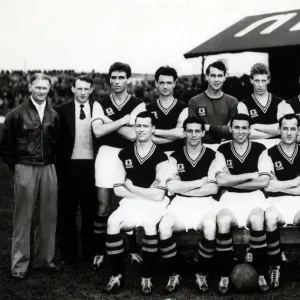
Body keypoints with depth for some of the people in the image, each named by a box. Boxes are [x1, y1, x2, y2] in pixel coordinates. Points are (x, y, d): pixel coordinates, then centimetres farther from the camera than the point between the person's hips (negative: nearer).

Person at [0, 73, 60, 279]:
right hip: (25, 169, -4)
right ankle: (20, 264, 8)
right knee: (23, 218, 1)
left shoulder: (54, 115, 8)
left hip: (48, 169, 4)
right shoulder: (17, 114, -3)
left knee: (48, 217, 6)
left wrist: (49, 160, 9)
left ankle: (45, 259, 18)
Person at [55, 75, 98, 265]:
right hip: (69, 166, -1)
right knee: (66, 212, 6)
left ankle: (90, 253, 19)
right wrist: (59, 164, -4)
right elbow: (56, 139, 1)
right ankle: (68, 254, 16)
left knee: (90, 211, 8)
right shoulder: (62, 110, 0)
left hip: (91, 165, 1)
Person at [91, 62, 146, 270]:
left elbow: (133, 135, -14)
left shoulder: (138, 104, -2)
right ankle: (99, 251, 10)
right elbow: (98, 131, -13)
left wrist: (110, 122, -13)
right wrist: (123, 120, -14)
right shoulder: (101, 104, 3)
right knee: (103, 207, 1)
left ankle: (133, 249, 21)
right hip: (107, 155, 1)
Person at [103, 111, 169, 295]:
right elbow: (118, 189, 3)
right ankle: (118, 275, -9)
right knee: (113, 222, -26)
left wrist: (131, 187, -4)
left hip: (154, 203, -3)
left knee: (149, 224, -34)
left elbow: (158, 195, -13)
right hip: (131, 201, 3)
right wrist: (145, 192, -7)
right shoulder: (124, 154, 5)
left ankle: (147, 277, -15)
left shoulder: (160, 157, -7)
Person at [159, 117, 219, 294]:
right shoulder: (175, 157, 9)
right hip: (181, 203, 2)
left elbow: (213, 188, -7)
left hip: (205, 202, -1)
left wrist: (183, 188, -7)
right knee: (164, 227, -29)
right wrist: (201, 182, -7)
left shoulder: (213, 156, 4)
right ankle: (174, 274, -9)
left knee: (210, 228, -34)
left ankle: (202, 274, -11)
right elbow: (172, 187, -5)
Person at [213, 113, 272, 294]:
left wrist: (233, 181, -9)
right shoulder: (222, 150, 3)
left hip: (254, 195, 0)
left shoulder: (260, 149, 1)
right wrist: (250, 175, -10)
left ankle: (261, 274, -13)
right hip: (230, 196, 0)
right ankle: (225, 275, -13)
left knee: (257, 222, -32)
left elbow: (264, 182, -8)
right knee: (223, 223, -30)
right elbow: (221, 180, -8)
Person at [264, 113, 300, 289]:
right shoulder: (271, 153, 5)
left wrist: (280, 185, -5)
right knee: (270, 218, -36)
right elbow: (269, 187, -3)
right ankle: (275, 267, -19)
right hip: (277, 200, -1)